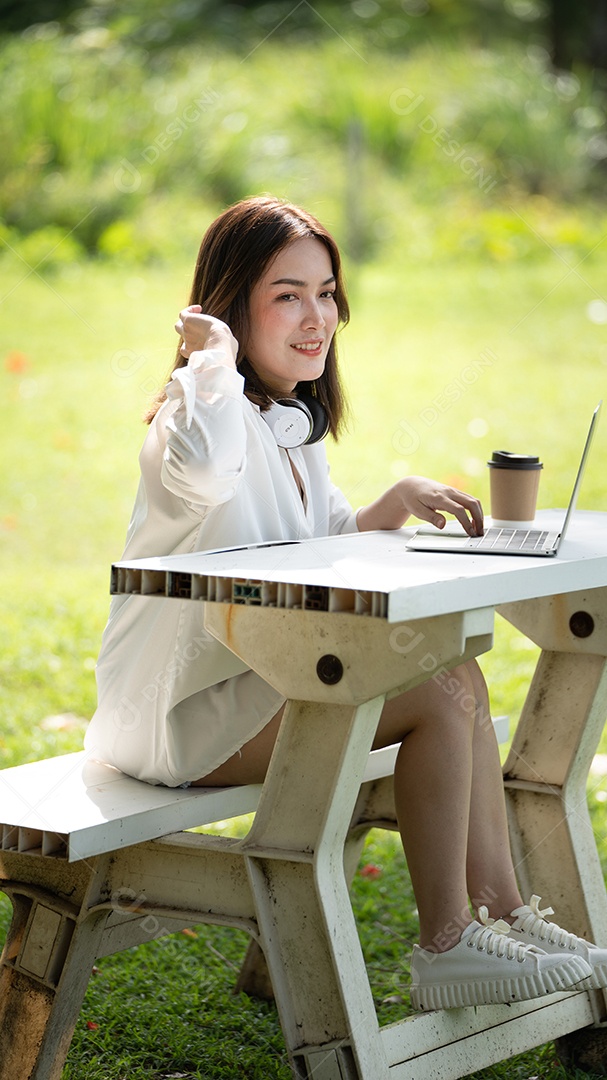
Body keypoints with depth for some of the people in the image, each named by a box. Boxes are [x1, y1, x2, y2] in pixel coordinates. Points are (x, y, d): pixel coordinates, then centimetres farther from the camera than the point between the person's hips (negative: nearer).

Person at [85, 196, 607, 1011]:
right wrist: (213, 356, -27)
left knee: (462, 675, 4)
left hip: (256, 681, 10)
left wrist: (395, 504, 1)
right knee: (438, 695, -16)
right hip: (182, 712, -10)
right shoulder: (211, 409, -18)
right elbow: (205, 469, -45)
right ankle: (446, 947, -7)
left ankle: (504, 915, 8)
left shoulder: (290, 421, 13)